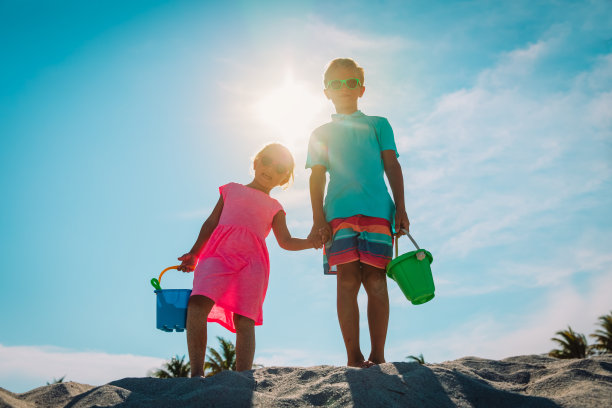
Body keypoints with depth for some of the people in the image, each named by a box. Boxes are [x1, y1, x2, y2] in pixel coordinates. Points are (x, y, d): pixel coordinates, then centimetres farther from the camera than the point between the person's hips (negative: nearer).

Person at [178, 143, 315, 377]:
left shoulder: (274, 207, 26)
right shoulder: (232, 189, 27)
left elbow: (286, 242, 15)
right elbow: (211, 223, 22)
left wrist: (313, 242, -3)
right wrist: (194, 254, 13)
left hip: (252, 262, 0)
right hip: (219, 253, 0)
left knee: (244, 321, -12)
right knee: (197, 304, -22)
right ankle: (197, 372, -20)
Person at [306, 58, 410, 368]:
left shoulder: (378, 125, 21)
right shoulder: (321, 134, 21)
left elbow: (392, 167, 13)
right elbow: (317, 178, 12)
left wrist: (401, 209, 1)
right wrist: (318, 220, -1)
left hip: (377, 210, 0)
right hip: (339, 212, 0)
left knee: (375, 281, -6)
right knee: (347, 281, -7)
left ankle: (377, 357, -1)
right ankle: (353, 358, -4)